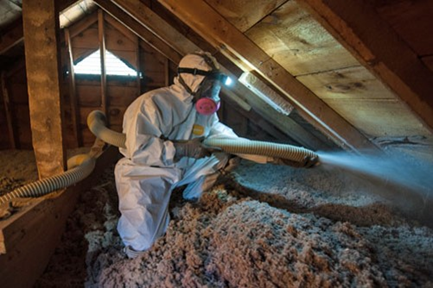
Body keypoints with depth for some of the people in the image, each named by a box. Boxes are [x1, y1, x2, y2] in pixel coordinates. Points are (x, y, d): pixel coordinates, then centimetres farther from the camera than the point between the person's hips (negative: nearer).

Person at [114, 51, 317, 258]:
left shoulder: (206, 111, -2)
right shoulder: (153, 103, -27)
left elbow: (231, 140, 0)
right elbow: (137, 149, -33)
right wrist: (182, 149, -31)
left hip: (178, 172, 7)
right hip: (144, 174, -6)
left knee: (225, 154, 0)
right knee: (142, 242, -20)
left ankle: (189, 198, 12)